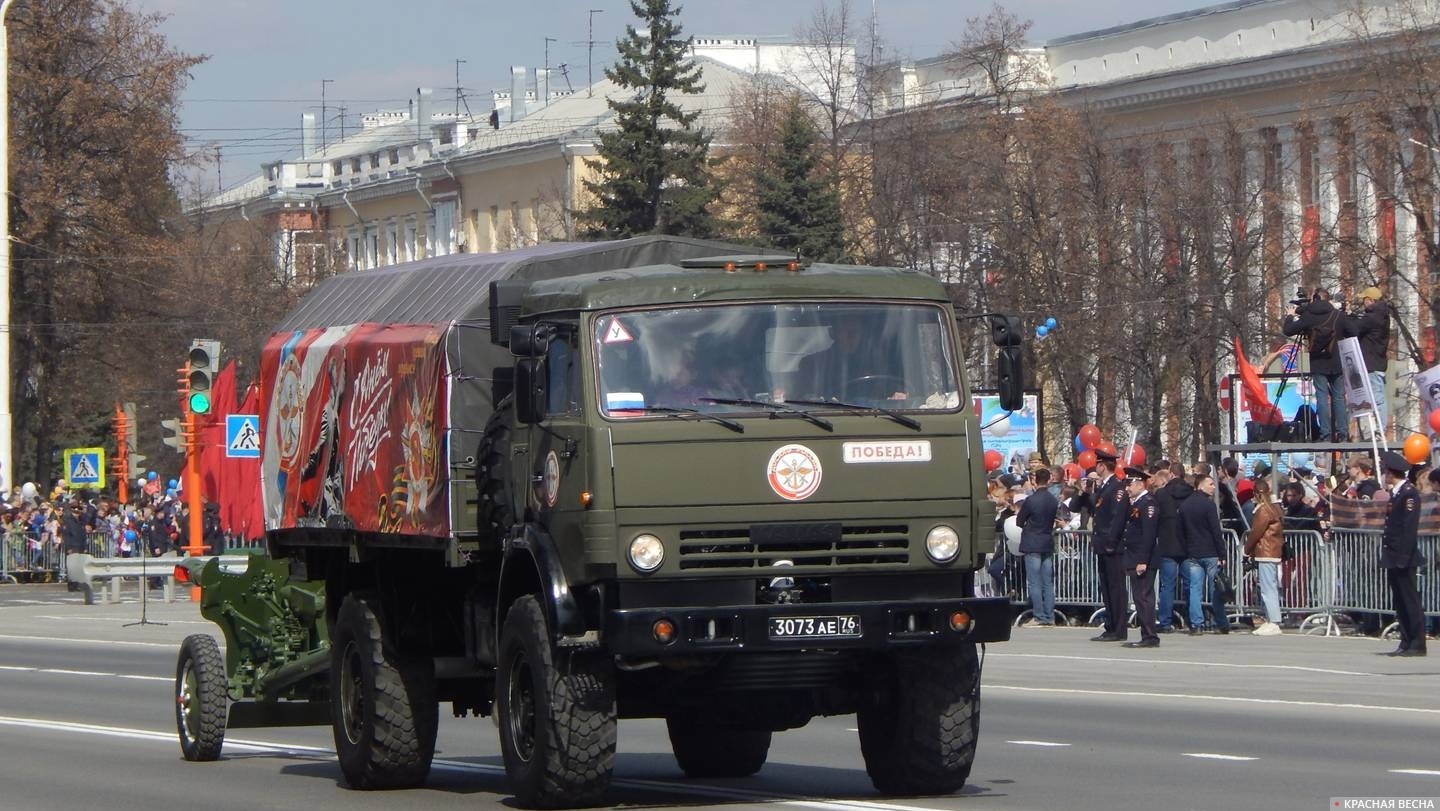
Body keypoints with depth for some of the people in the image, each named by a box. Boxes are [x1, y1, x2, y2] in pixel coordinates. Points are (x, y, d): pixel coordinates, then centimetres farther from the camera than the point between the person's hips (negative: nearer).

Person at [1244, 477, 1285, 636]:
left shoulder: (1263, 511, -14)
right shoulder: (1274, 509, 14)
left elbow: (1255, 532, -13)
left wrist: (1247, 549, 4)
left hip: (1265, 555, -10)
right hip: (1274, 553, 10)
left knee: (1268, 589, -9)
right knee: (1270, 589, 13)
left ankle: (1273, 623, -12)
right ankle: (1270, 621, 17)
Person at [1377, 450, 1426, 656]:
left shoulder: (1409, 493, -13)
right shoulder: (1395, 493, 16)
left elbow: (1410, 527, -19)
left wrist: (1403, 556, -22)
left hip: (1404, 557, -10)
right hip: (1393, 558, 10)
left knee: (1410, 601, -6)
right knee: (1400, 601, 10)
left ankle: (1417, 645, -3)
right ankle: (1406, 643, 14)